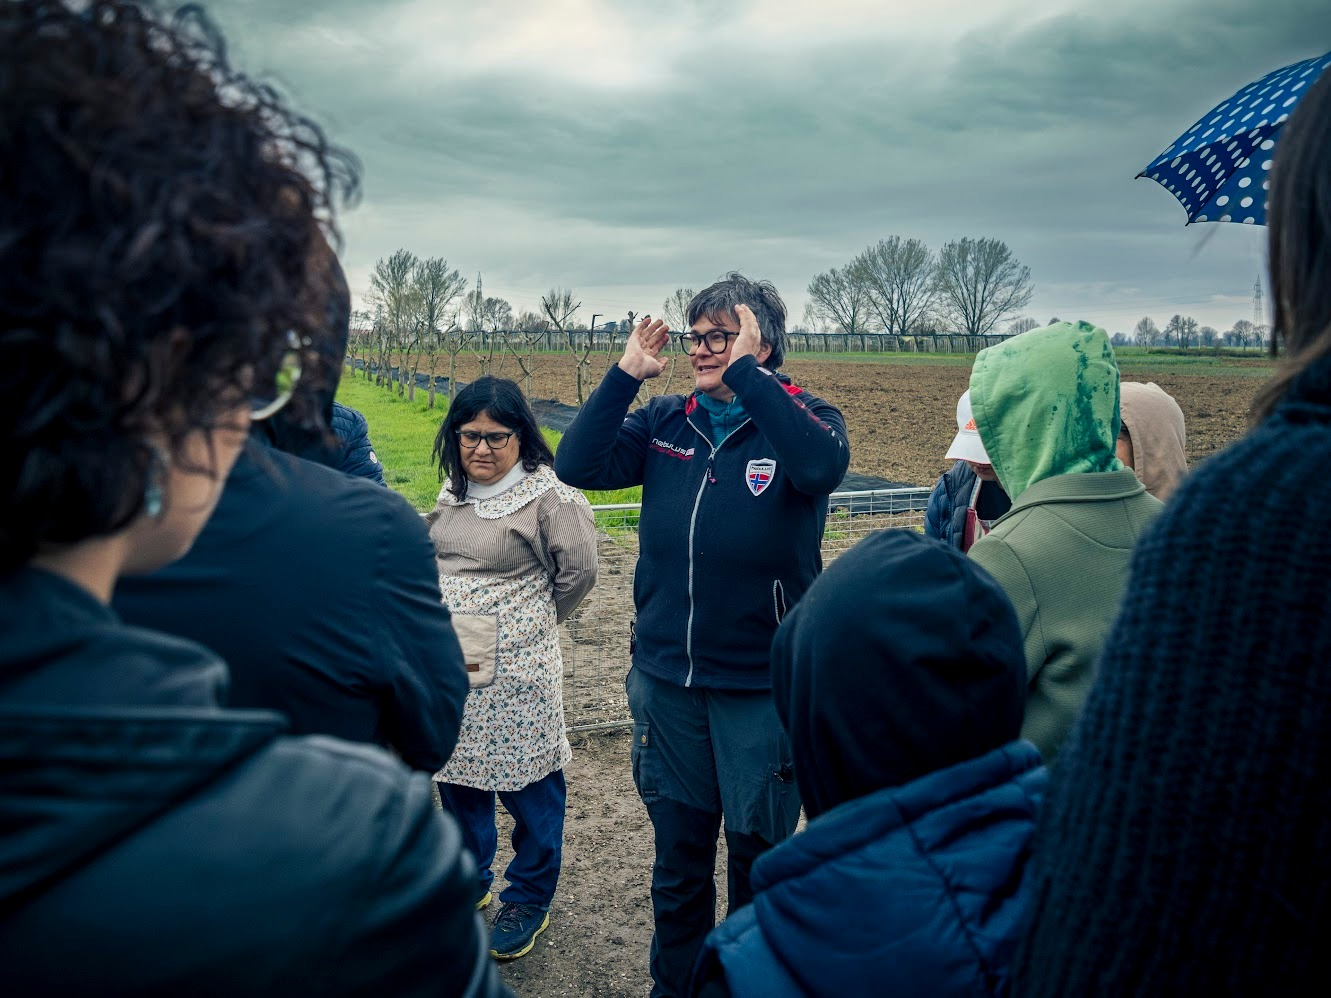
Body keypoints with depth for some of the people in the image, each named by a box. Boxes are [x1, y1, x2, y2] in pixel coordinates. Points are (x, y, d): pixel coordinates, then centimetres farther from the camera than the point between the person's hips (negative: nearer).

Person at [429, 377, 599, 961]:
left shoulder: (547, 495, -12)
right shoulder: (452, 490, 9)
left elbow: (579, 570, -8)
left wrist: (531, 620, 3)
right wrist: (440, 627, 13)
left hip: (514, 670, -6)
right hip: (449, 664, 7)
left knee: (528, 788, 4)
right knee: (457, 780, 18)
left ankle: (528, 902, 24)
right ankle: (469, 883, 38)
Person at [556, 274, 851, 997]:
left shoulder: (802, 418, -7)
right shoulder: (666, 421, 3)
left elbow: (822, 466, -30)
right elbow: (578, 465, -7)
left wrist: (746, 370, -25)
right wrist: (626, 373, -10)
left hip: (763, 685, -3)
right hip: (666, 677, 4)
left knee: (759, 856, 15)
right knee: (678, 853, 20)